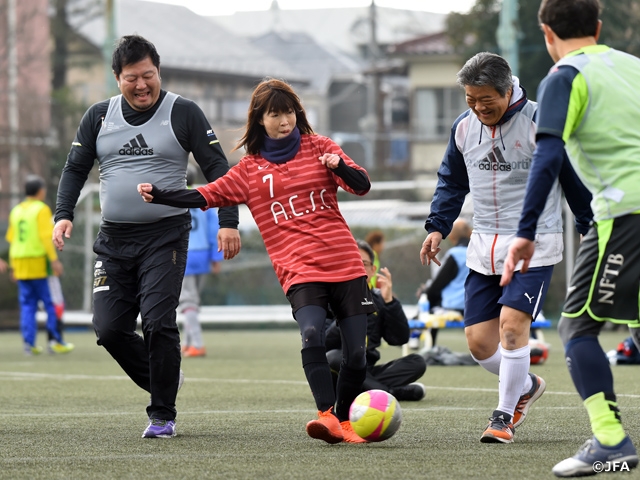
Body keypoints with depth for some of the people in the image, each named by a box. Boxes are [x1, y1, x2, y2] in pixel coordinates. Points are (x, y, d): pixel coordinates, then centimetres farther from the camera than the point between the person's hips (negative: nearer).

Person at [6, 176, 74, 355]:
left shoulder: (16, 211, 13)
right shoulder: (41, 209, -6)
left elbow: (11, 239, 14)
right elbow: (46, 237, -15)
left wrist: (13, 266, 18)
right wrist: (54, 260, -15)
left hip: (19, 264, 6)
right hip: (39, 263, -6)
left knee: (27, 305, 7)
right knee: (51, 303, 0)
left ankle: (29, 343, 1)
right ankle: (54, 340, -3)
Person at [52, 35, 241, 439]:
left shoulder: (183, 113, -2)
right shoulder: (99, 117, 8)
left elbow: (217, 168, -1)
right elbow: (76, 168, 13)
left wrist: (228, 221, -10)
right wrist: (64, 214, -2)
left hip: (166, 236, -4)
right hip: (114, 239, 4)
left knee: (158, 322, -15)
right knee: (109, 328, -2)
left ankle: (163, 415, -2)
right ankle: (164, 379, 23)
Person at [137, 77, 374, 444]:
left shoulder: (318, 147, 10)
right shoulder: (250, 169, 11)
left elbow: (362, 186, 5)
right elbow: (209, 195, 8)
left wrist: (339, 166, -16)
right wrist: (160, 195, -3)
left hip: (346, 266, 1)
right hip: (300, 270, -1)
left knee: (356, 354, -2)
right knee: (312, 335, -28)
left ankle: (345, 421, 17)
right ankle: (327, 416, -28)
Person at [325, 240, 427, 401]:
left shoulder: (378, 299, 10)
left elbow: (399, 338, -1)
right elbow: (322, 345, -13)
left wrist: (389, 301, -10)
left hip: (367, 373, 4)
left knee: (417, 362, -13)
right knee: (333, 358, -37)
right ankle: (394, 393, -30)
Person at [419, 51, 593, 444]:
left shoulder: (540, 123, -11)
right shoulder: (464, 128, 5)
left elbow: (574, 177, -1)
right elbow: (452, 182, 20)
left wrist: (589, 229, 3)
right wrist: (438, 227, 9)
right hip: (485, 246, 6)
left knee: (512, 324, -19)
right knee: (478, 341, 2)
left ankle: (505, 415, -3)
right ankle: (527, 386, 30)